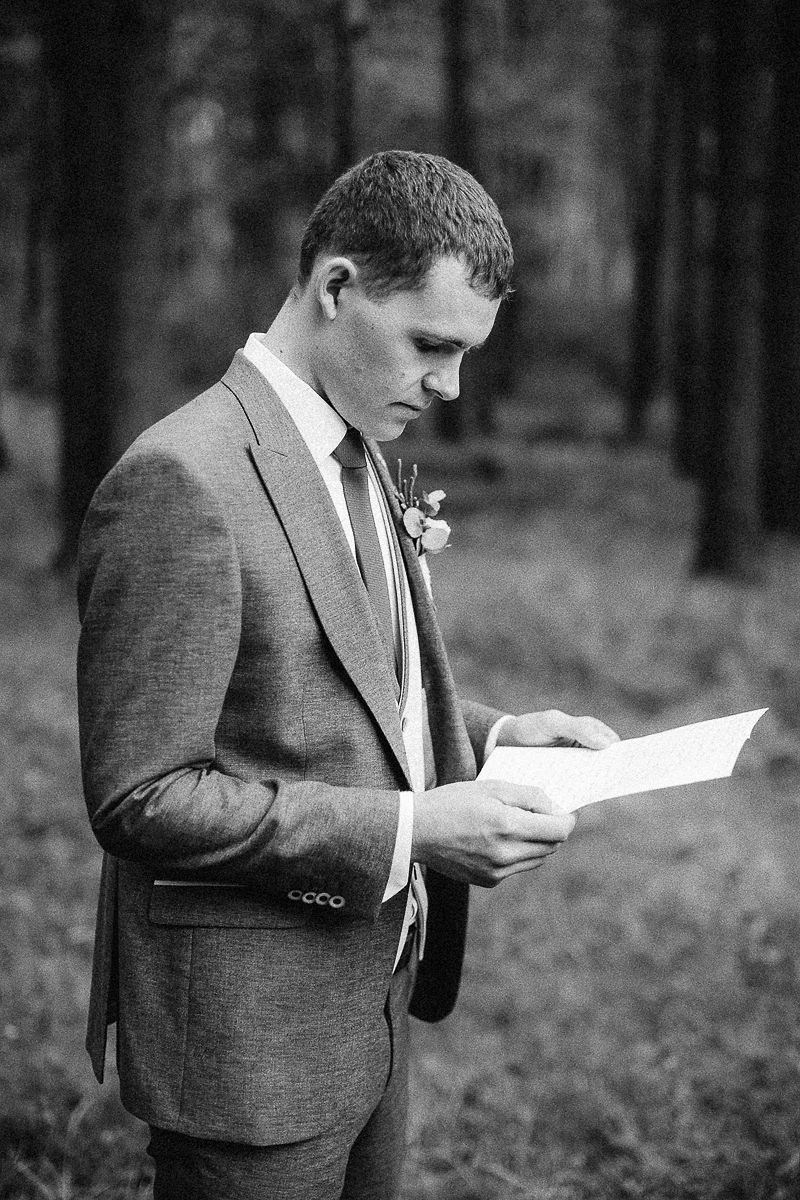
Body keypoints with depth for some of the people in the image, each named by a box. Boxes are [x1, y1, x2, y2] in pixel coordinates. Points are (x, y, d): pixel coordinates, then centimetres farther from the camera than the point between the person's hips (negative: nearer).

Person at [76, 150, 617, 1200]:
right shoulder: (181, 481, -21)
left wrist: (487, 736, 2)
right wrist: (407, 831, -25)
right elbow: (141, 800, -22)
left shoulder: (358, 458, 10)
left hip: (370, 996, 9)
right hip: (247, 1031, -9)